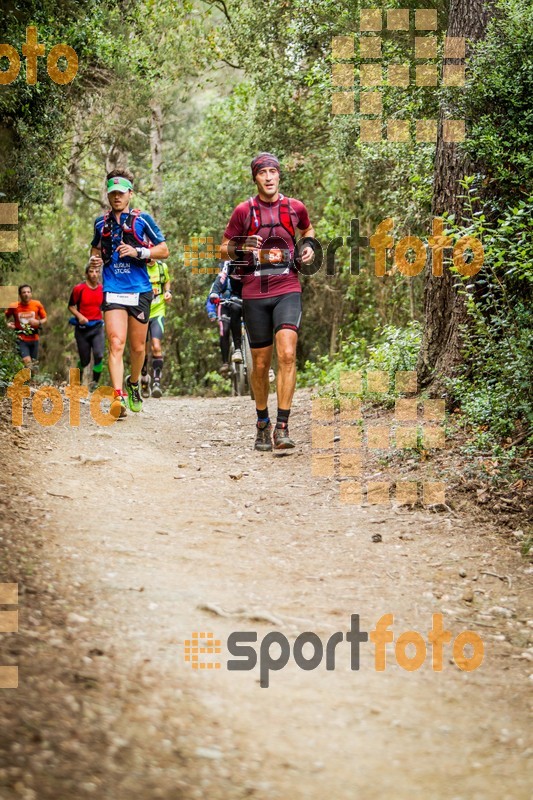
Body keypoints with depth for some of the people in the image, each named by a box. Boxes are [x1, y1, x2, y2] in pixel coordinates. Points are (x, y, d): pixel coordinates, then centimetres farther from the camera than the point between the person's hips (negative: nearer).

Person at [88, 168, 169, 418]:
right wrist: (94, 260, 4)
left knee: (137, 347, 10)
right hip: (113, 291, 0)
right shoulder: (101, 223, 11)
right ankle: (118, 396, -25)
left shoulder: (142, 220, 2)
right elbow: (95, 247, 28)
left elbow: (164, 250, 2)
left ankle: (133, 384, 37)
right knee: (116, 344, -16)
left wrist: (138, 252, -13)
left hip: (139, 291, 0)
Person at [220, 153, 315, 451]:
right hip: (255, 293, 0)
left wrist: (309, 246, 8)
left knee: (287, 354, -19)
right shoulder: (244, 211, 2)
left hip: (288, 290, 0)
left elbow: (308, 229, 29)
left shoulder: (295, 207, 6)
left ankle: (282, 427, -19)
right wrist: (243, 248, -13)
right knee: (261, 364, 6)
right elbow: (224, 249, 8)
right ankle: (263, 425, 25)